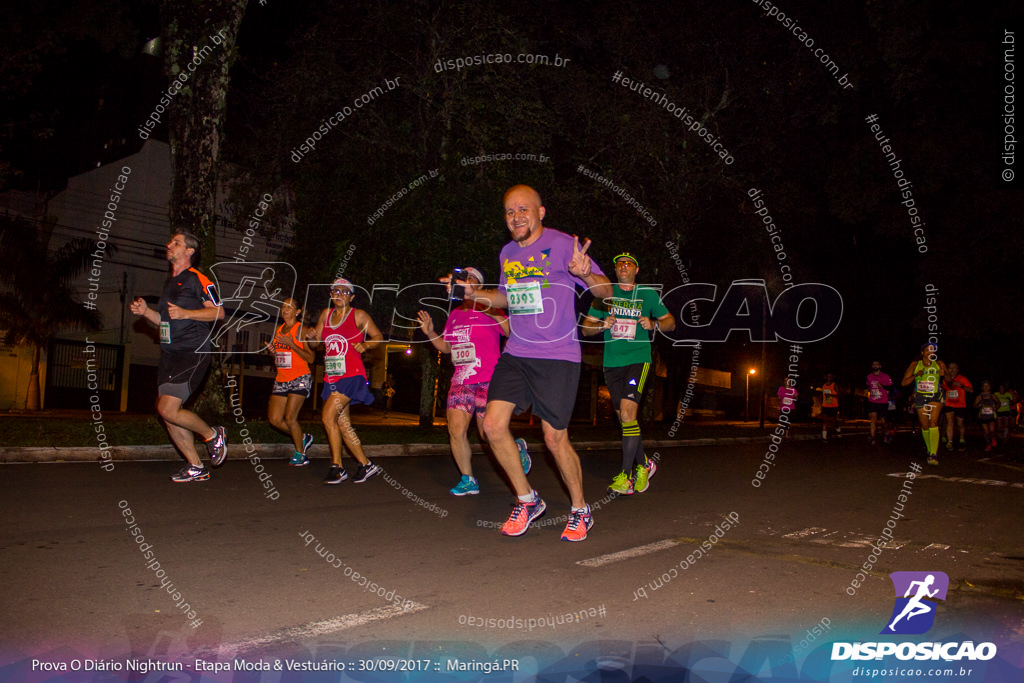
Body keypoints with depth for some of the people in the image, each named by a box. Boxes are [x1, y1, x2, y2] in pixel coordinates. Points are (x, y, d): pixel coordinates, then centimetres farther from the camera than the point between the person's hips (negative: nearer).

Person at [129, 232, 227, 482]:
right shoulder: (170, 282, 20)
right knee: (167, 413, 5)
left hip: (192, 353, -9)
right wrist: (146, 311, 11)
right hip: (169, 354, 9)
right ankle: (196, 468, 15)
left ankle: (213, 435, 8)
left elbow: (218, 312, -10)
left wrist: (186, 313, -19)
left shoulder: (197, 279, -6)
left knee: (168, 409, -17)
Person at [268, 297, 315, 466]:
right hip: (281, 379, 7)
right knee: (274, 419, 0)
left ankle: (300, 454, 6)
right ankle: (303, 438, 24)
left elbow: (310, 358, -12)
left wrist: (292, 345, -20)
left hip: (300, 379, -7)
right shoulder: (278, 330, 15)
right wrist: (271, 349, 3)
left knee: (290, 417, -13)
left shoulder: (301, 329, -6)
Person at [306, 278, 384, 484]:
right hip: (332, 376, 7)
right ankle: (366, 465, 20)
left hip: (351, 375, -7)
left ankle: (337, 467, -7)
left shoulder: (359, 315, -1)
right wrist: (311, 336, -5)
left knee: (328, 415, -17)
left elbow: (378, 336, 3)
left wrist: (365, 345, -15)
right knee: (343, 424, 8)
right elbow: (317, 340, 17)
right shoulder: (325, 314, 14)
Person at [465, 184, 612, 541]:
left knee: (555, 438, -2)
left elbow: (606, 291, -10)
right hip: (516, 353, 6)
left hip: (558, 356, -6)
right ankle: (527, 500, 15)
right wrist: (475, 294, 11)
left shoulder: (562, 245, -8)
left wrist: (585, 273, -31)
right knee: (493, 425, -5)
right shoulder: (507, 253, 12)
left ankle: (580, 510, 22)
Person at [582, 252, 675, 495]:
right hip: (612, 363, 3)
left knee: (627, 413, -17)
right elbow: (586, 328, 9)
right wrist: (602, 325, -12)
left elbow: (671, 322, 12)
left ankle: (626, 475, -12)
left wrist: (654, 324, -9)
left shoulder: (648, 295, 6)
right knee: (625, 418, 8)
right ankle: (643, 465, 27)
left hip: (638, 359, -3)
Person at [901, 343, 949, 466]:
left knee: (933, 422, -20)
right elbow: (903, 383, -1)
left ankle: (934, 454, -23)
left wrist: (944, 374, -15)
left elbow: (949, 379, 8)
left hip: (936, 396, -1)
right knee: (925, 426, 6)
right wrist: (916, 375, -18)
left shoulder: (939, 364, 1)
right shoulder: (915, 365, 1)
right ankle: (929, 450, 28)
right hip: (920, 397, 2)